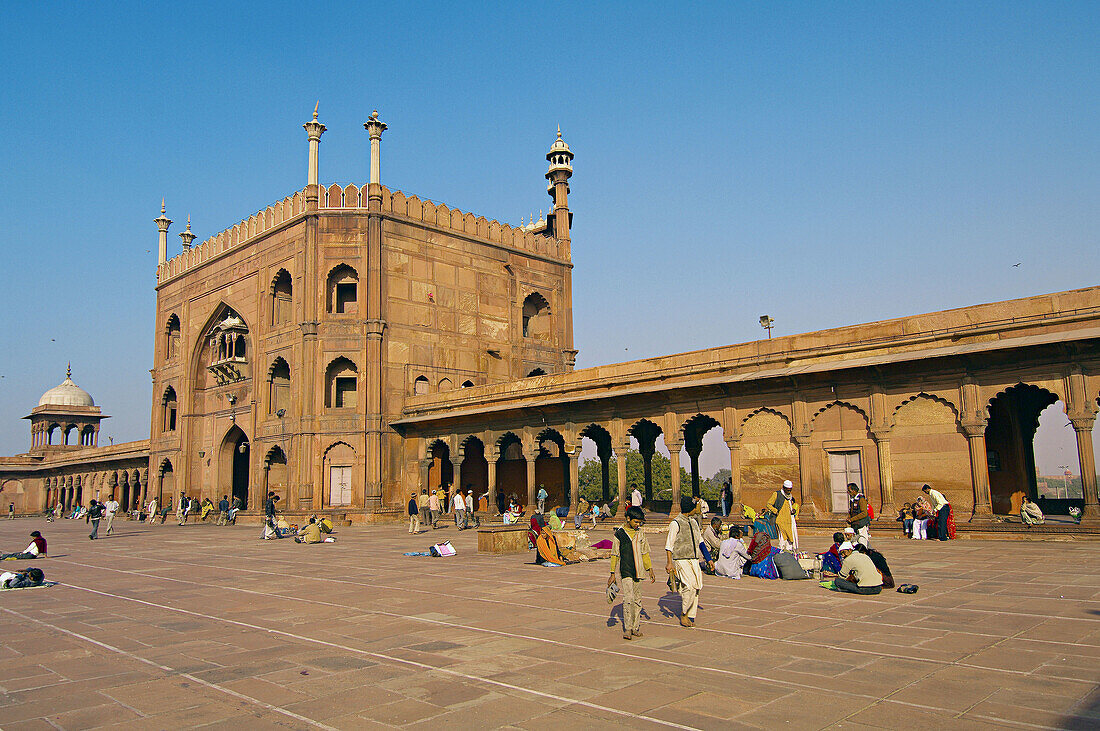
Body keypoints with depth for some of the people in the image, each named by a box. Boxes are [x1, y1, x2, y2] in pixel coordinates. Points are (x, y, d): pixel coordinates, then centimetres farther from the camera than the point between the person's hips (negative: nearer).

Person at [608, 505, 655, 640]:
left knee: (637, 599, 8)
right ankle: (627, 629, -5)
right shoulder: (619, 533, -5)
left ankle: (636, 627, 18)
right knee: (628, 598, -12)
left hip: (637, 571, 5)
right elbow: (615, 554, -2)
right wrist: (613, 574, -3)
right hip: (625, 571, -5)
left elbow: (645, 553, 16)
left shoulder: (640, 533, 8)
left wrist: (650, 570, 13)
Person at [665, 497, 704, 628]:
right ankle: (683, 614, -2)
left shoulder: (693, 522, 15)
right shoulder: (676, 523, -7)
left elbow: (700, 541, 23)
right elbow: (669, 544, -7)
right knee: (689, 585, -18)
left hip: (694, 559, 7)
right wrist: (669, 563, -13)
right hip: (681, 559, -7)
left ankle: (690, 616, 10)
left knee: (697, 587, 0)